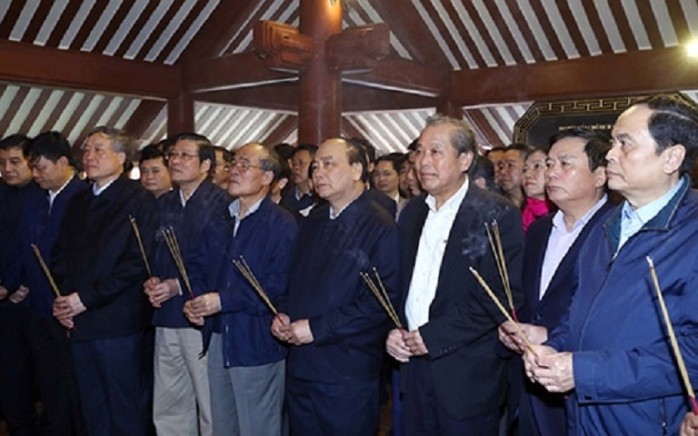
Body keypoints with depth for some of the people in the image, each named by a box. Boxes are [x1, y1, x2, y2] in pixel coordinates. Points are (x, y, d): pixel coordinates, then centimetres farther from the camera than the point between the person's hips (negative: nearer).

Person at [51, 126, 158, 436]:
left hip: (117, 322, -6)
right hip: (77, 322, 7)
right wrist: (61, 300, 0)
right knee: (92, 411, 16)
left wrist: (86, 298, -15)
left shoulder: (139, 201, -7)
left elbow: (137, 262, -15)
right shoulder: (77, 203, 16)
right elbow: (60, 256, 17)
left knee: (126, 411, 4)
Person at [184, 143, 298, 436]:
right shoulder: (219, 221, 14)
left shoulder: (282, 224, -10)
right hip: (218, 340, 7)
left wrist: (224, 301, -21)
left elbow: (279, 285, -20)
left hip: (257, 346, -7)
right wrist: (195, 302, -2)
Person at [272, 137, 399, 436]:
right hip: (299, 368, 7)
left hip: (346, 377, -6)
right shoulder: (312, 222, 12)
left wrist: (317, 328, -19)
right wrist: (283, 314, 1)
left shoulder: (382, 229, -13)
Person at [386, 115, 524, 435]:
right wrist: (393, 331, -3)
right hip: (413, 365, 5)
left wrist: (433, 336, -17)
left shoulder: (497, 215, -10)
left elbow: (502, 297, -16)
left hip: (467, 376, -5)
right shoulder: (412, 213, 10)